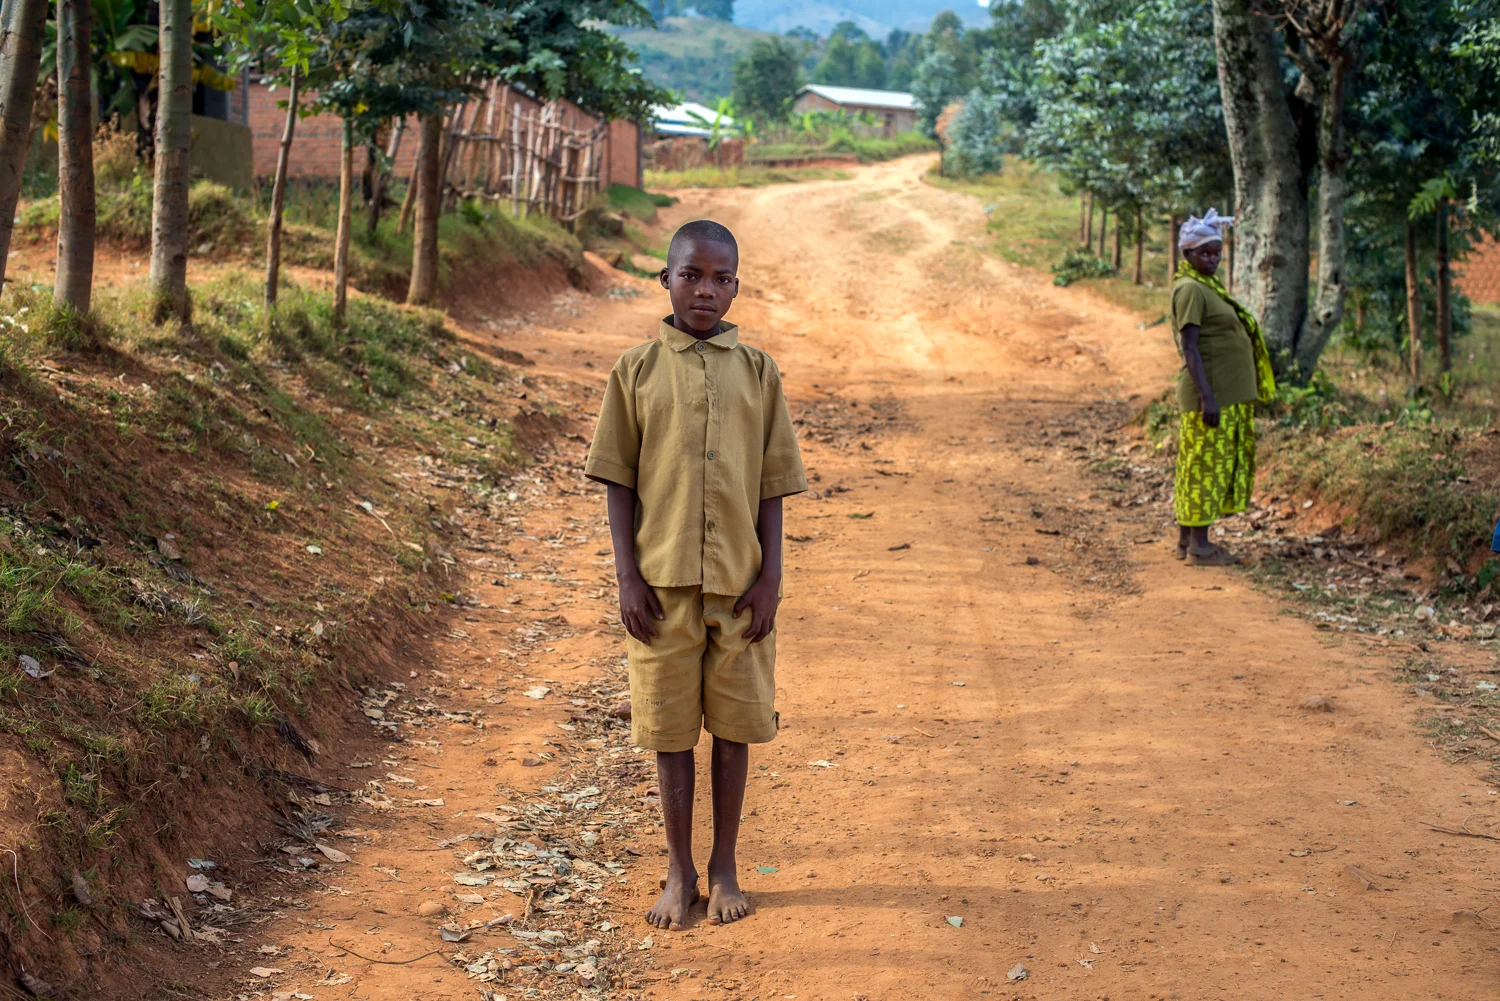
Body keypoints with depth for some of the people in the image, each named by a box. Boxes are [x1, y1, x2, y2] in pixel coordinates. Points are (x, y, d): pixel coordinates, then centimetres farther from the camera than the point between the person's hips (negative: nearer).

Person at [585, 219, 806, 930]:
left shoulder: (757, 371, 3)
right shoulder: (637, 369, 1)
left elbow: (773, 486, 4)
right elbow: (619, 481, 2)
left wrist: (769, 577, -3)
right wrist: (628, 577, -5)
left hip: (739, 580, 1)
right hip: (663, 579, -1)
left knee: (733, 723, 8)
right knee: (671, 726, 7)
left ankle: (724, 868, 22)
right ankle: (679, 872, 21)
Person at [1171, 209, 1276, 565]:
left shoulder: (1206, 287, 15)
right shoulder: (1190, 290, -14)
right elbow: (1189, 348, -20)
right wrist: (1207, 397, -25)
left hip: (1227, 394, 10)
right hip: (1211, 395, -10)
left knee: (1195, 464, 12)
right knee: (1207, 462, -5)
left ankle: (1187, 539, 18)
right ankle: (1198, 545, -1)